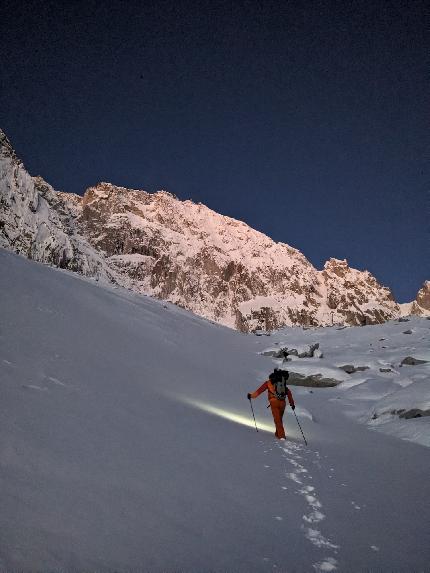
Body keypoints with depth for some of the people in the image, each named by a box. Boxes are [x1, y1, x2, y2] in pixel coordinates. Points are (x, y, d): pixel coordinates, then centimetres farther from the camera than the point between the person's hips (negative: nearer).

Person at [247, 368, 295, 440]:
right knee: (279, 419, 18)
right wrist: (292, 403, 23)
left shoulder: (269, 382, 14)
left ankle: (281, 436, -14)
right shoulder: (284, 384, 24)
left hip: (274, 401, -4)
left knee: (277, 419, -5)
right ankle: (277, 434, 23)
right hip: (282, 402, 4)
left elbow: (260, 390, 11)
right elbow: (289, 393, 20)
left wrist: (251, 395, 18)